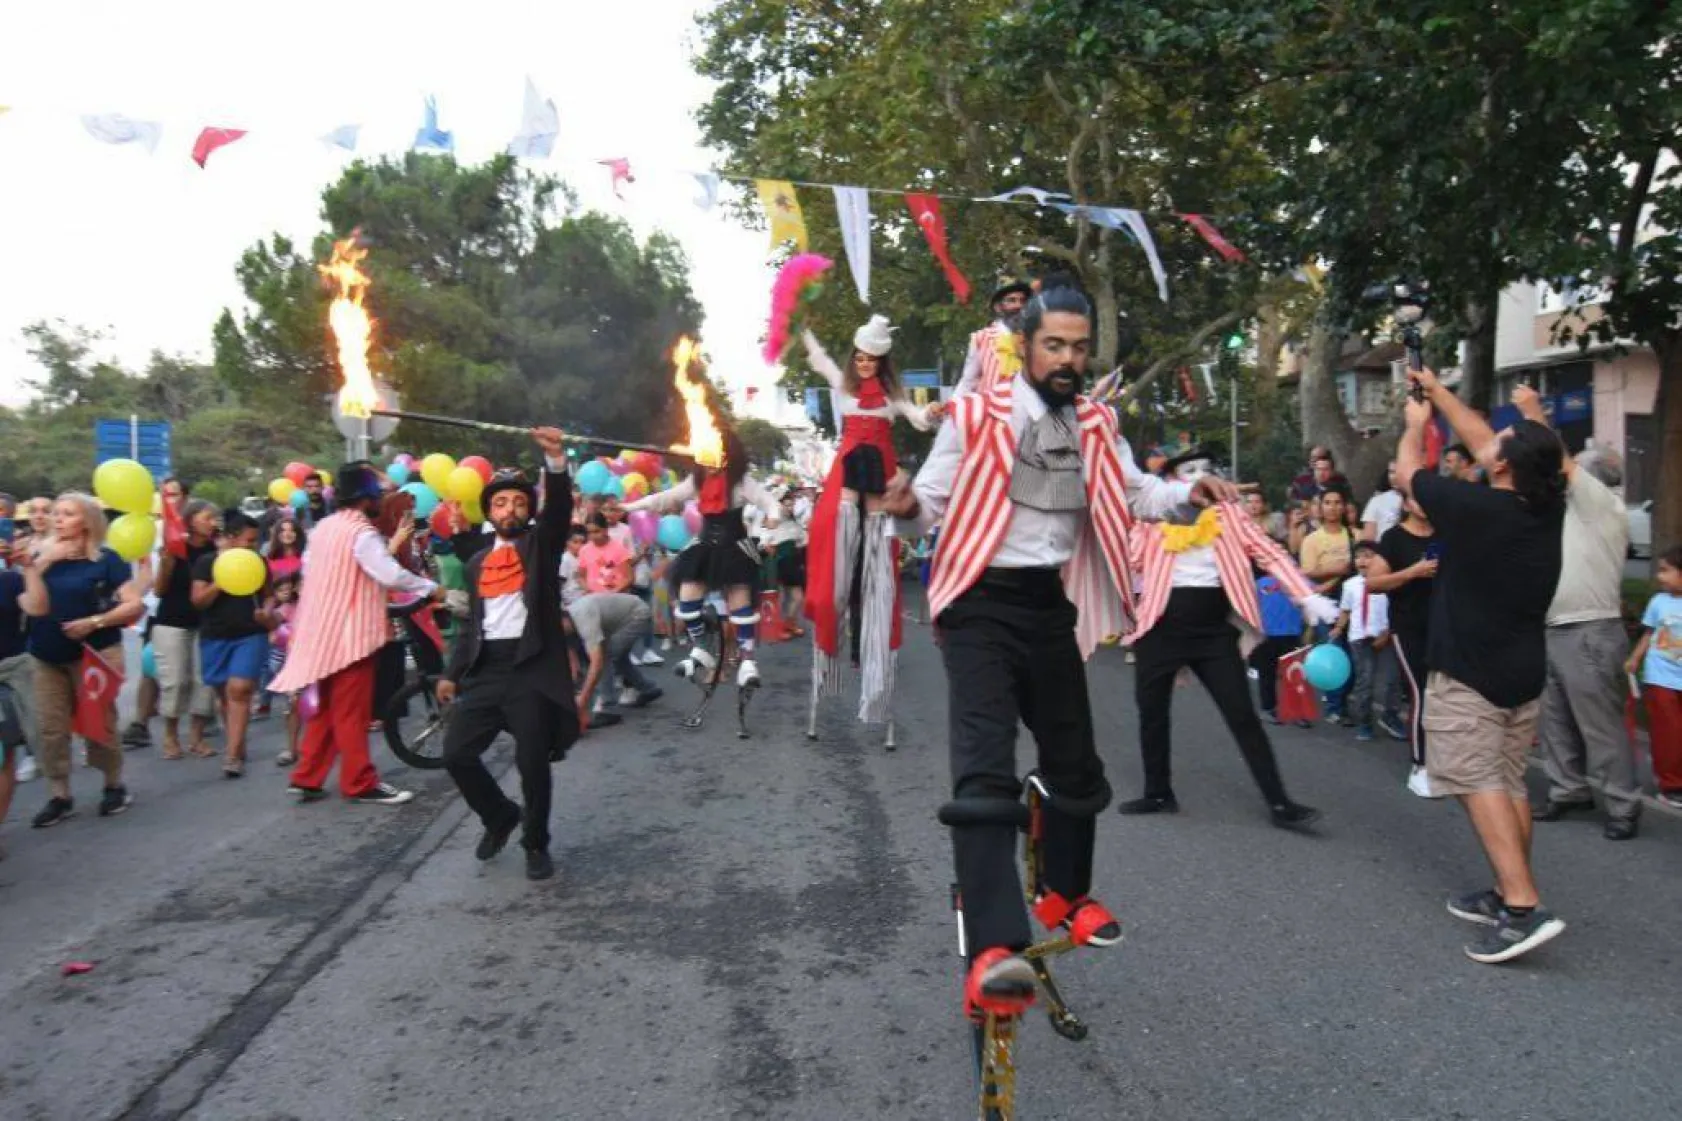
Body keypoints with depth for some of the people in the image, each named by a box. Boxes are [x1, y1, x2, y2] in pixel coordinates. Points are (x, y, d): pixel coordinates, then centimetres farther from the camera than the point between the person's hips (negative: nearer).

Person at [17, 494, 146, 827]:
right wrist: (33, 567, -15)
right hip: (47, 656, 4)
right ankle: (59, 796, 15)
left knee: (99, 723, 4)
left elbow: (134, 605, -11)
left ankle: (114, 786, 21)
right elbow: (36, 608, -8)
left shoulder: (105, 559, -6)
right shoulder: (41, 557, 4)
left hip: (94, 653, -4)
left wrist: (95, 622, -19)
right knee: (51, 728, 5)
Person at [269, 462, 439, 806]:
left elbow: (308, 569, 20)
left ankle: (305, 780, 16)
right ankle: (360, 783, 4)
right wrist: (432, 588, -12)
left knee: (327, 709, 15)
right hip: (350, 630, -9)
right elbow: (391, 575, -23)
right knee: (351, 712, -2)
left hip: (323, 629, 9)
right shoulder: (362, 532, -16)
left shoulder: (323, 526, 11)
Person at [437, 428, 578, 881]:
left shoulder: (541, 543, 6)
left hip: (533, 667, -4)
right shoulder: (477, 562, 18)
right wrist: (452, 672, 14)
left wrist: (555, 457, -29)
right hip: (486, 668, 5)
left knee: (533, 762, -4)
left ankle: (536, 844, 18)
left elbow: (560, 507, -13)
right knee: (457, 752, 1)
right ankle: (500, 816, 27)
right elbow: (472, 622, 21)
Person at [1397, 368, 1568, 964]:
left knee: (1478, 782, -7)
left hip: (1468, 670, -7)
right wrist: (1438, 391, 23)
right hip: (1524, 669, 7)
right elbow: (1480, 439, 14)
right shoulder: (1548, 506, 1)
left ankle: (1524, 908, -15)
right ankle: (1508, 894, 21)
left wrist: (1416, 421, 20)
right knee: (1509, 783, 14)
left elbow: (1408, 468, 1)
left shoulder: (1472, 506, -18)